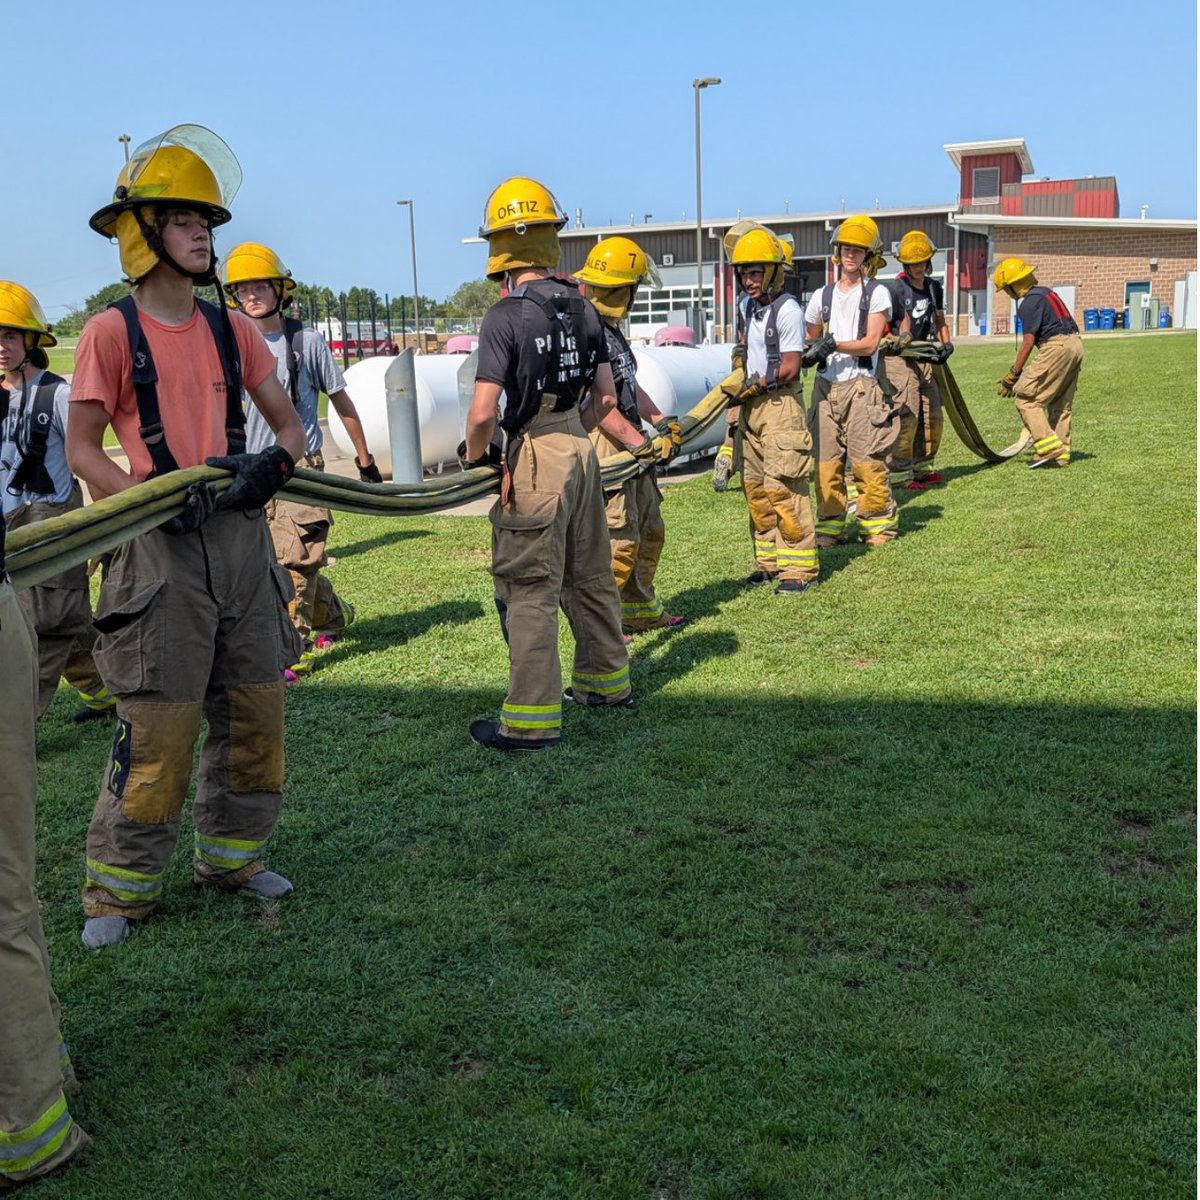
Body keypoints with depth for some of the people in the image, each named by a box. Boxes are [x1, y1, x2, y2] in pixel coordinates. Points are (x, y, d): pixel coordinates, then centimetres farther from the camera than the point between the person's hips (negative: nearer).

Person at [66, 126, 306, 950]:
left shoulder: (232, 330, 10)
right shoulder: (113, 333, -4)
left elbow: (291, 425, 13)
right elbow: (81, 450, -4)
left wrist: (273, 464, -9)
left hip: (242, 537, 5)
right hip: (164, 544, -5)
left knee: (255, 712, 11)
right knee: (159, 727, -4)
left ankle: (232, 855, 29)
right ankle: (121, 888, 14)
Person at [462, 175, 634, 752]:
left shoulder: (506, 316, -15)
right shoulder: (582, 308, 6)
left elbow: (484, 412, -19)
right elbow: (605, 395, 10)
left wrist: (474, 454, -2)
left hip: (533, 459, -7)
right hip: (581, 448, 7)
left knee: (529, 591, -1)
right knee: (589, 574, 19)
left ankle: (532, 718, 3)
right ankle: (606, 680, 34)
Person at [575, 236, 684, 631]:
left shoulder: (611, 329, 15)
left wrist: (659, 420, 8)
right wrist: (640, 443, -21)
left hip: (630, 441, 11)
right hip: (605, 444, -11)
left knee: (649, 530, 19)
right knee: (619, 537, -7)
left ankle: (641, 610, 32)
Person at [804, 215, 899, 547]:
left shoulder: (877, 293, 2)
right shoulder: (822, 296, 15)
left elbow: (870, 343, -6)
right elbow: (811, 339, 24)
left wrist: (834, 344, -17)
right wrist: (815, 351, 3)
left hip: (861, 385, -4)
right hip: (826, 385, 4)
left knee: (867, 460, -6)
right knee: (825, 460, 2)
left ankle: (878, 523, 5)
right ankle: (831, 524, 12)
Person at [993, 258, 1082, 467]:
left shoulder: (1029, 303, -9)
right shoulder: (1046, 292, 20)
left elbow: (1029, 341, -14)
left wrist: (1013, 374, -11)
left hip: (1057, 347, -10)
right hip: (1075, 344, 10)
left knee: (1026, 399, -7)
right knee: (1060, 404, 15)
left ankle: (1050, 447, -14)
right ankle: (1060, 453, 18)